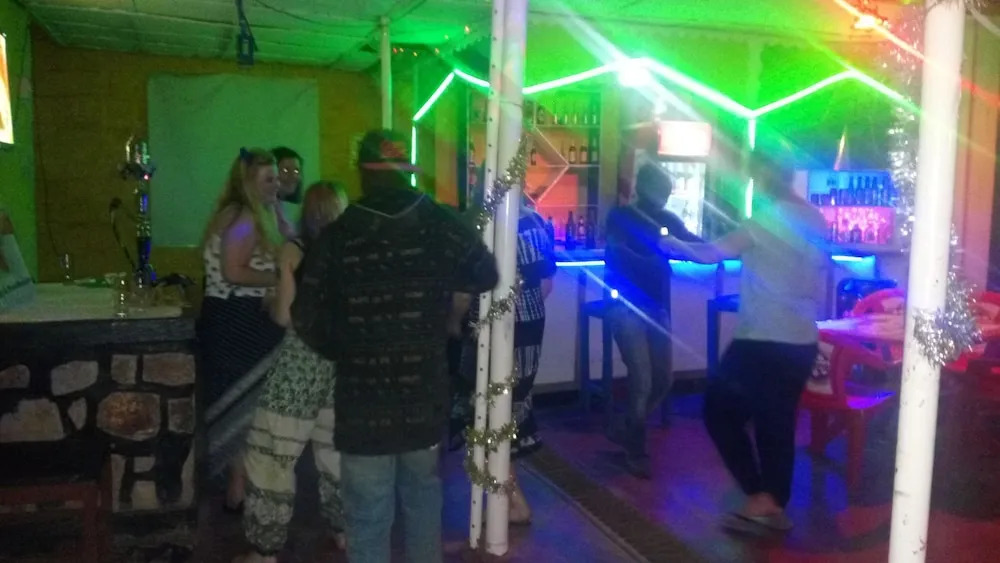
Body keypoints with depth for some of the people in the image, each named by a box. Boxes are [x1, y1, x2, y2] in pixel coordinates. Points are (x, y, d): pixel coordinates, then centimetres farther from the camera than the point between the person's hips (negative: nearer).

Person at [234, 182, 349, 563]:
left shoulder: (293, 251, -8)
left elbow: (284, 316, -10)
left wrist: (271, 304, 11)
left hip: (300, 363, -5)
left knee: (273, 455, 6)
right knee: (336, 448, 19)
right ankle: (344, 529, 31)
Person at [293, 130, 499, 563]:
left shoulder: (337, 236, -11)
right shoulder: (444, 226, -6)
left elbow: (306, 319, -7)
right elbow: (486, 277, 9)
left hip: (363, 400, -2)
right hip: (426, 395, 3)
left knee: (368, 515, 9)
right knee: (423, 494, 25)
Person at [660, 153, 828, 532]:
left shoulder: (768, 219, -13)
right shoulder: (816, 221, 10)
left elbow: (710, 255, -17)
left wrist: (674, 245, -4)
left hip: (763, 340, -8)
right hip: (802, 341, 8)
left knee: (720, 411, 6)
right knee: (778, 422, 16)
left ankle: (759, 499, 4)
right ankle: (776, 507, 22)